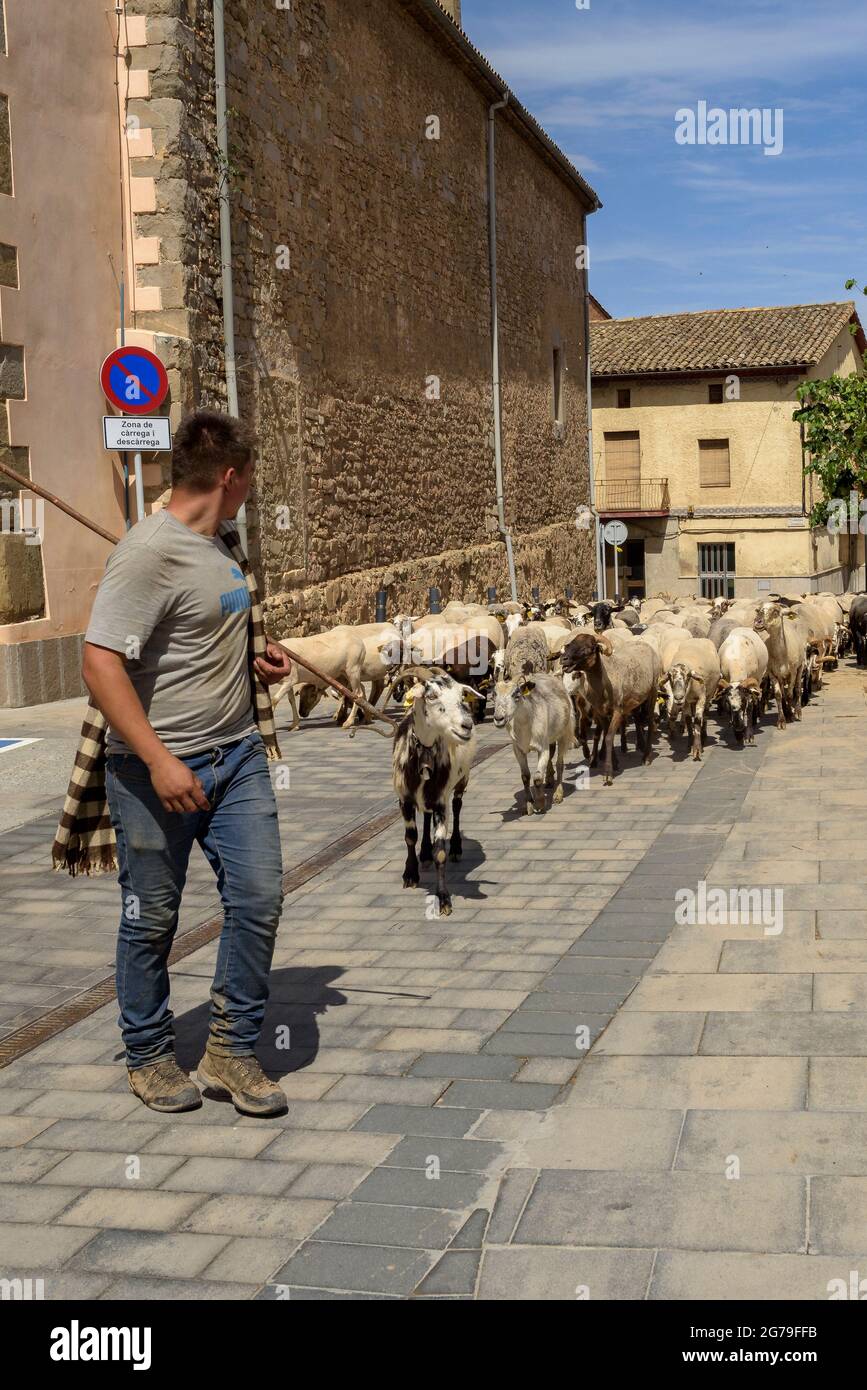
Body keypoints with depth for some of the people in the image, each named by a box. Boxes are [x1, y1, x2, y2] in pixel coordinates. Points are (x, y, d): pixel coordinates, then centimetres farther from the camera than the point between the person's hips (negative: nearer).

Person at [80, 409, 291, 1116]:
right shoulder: (149, 551, -17)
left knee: (259, 899, 3)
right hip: (159, 767, -7)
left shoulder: (224, 543, 10)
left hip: (238, 754, 8)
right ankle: (148, 1055, 26)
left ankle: (232, 1049, 18)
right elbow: (101, 664, -22)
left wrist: (258, 656, 10)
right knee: (152, 920, 7)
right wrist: (158, 761, -26)